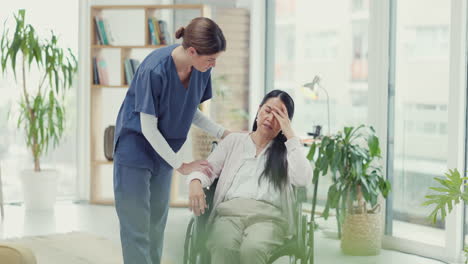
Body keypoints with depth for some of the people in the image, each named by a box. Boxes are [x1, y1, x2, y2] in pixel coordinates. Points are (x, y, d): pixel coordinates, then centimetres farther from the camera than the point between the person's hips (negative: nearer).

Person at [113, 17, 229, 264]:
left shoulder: (201, 70, -11)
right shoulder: (154, 70, -29)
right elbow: (148, 128, -23)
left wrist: (223, 133, -10)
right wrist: (182, 166, -19)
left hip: (163, 151, 6)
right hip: (135, 149, -6)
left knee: (157, 223, 12)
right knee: (136, 226, -4)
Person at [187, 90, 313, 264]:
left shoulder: (287, 149, 19)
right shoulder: (234, 141, 23)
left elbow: (303, 179, -2)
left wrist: (290, 134, 1)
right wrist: (195, 182, -10)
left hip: (268, 216, -1)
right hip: (230, 211, 1)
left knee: (253, 249, -38)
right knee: (225, 248, -37)